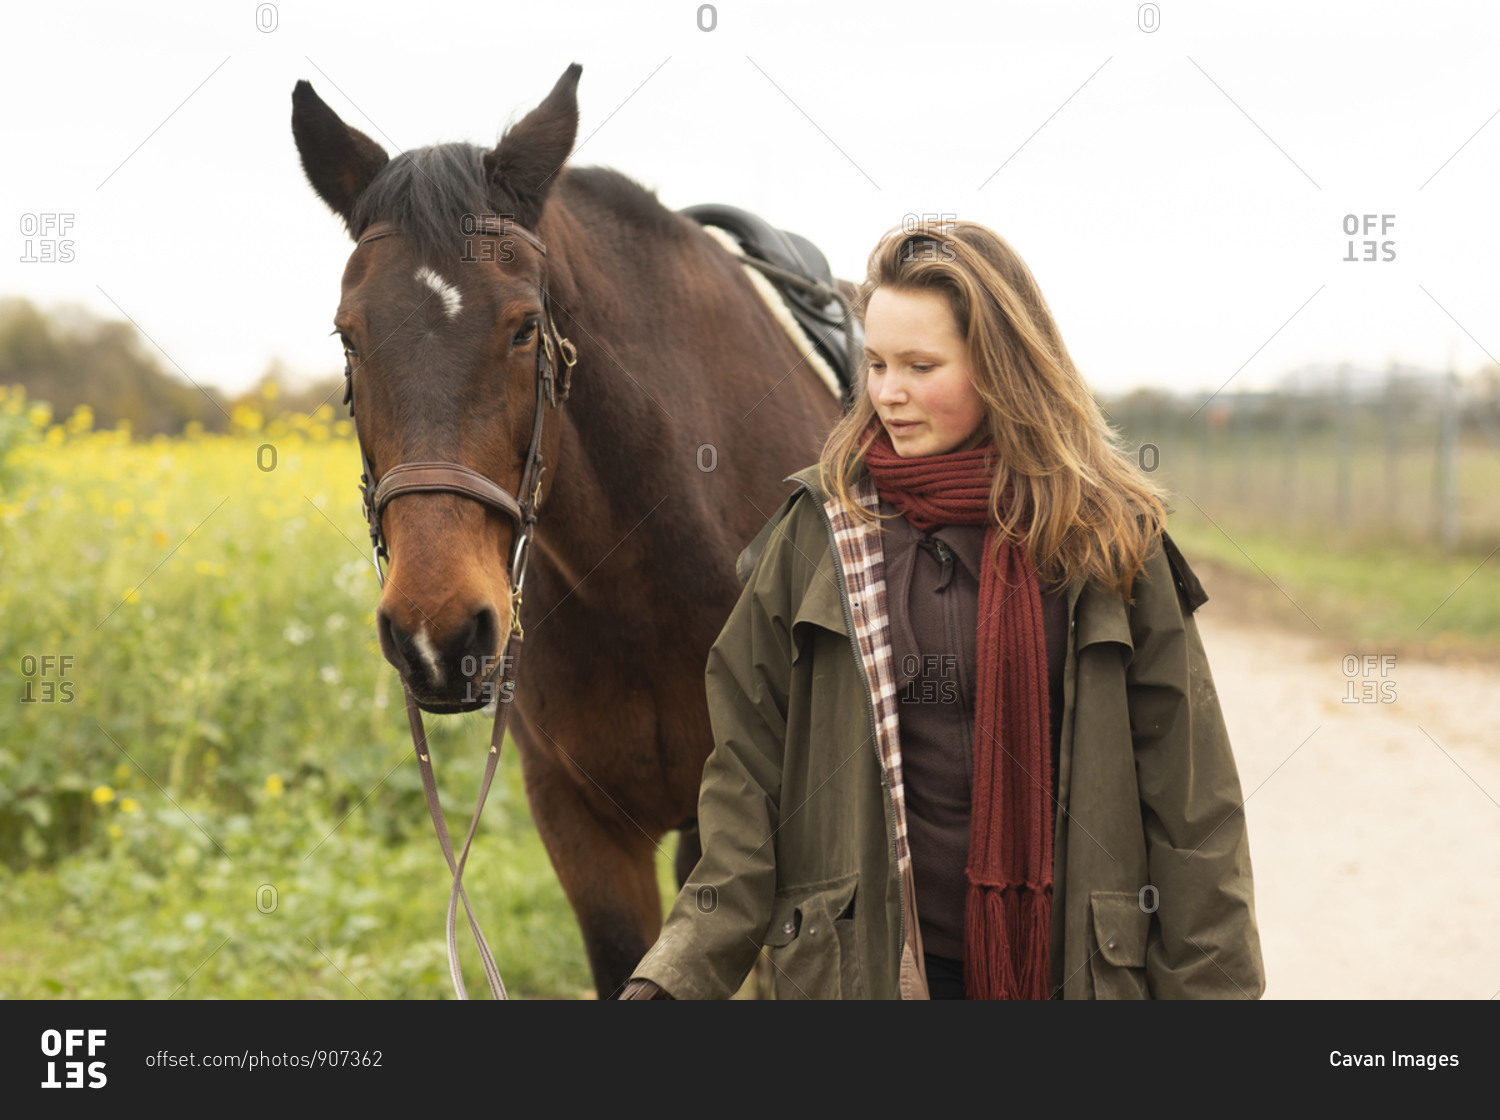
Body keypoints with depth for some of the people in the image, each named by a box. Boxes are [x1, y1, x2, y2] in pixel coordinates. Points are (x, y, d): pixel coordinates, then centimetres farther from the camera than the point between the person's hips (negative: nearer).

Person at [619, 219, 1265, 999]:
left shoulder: (1107, 537, -2)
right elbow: (749, 769, 1)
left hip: (1077, 962, 0)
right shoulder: (818, 533, -1)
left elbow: (1188, 793, -1)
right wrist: (678, 973, -9)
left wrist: (1214, 984, -3)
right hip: (867, 964, 1)